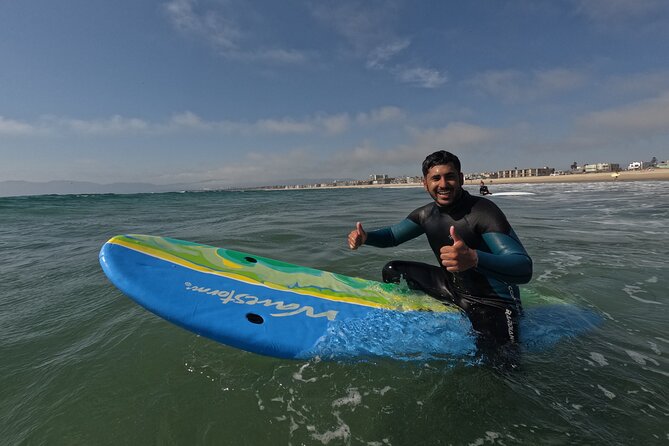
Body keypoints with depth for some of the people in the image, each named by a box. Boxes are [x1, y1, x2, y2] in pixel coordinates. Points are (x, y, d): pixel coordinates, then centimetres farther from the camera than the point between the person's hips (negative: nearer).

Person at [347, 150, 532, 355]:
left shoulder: (483, 211, -25)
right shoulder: (427, 214, -3)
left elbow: (524, 269, -34)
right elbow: (392, 234, 10)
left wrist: (473, 258, -54)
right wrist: (365, 236, -13)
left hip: (493, 304, -6)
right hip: (453, 289, 6)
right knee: (393, 271, 7)